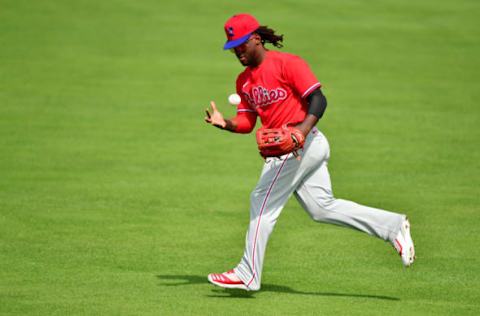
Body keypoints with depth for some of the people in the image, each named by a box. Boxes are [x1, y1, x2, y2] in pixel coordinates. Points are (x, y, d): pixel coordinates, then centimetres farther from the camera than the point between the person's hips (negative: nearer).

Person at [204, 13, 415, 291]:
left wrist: (303, 128, -32)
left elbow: (318, 100, -17)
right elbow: (247, 122, 14)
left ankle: (248, 275, -2)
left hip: (304, 143, -9)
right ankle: (393, 226, 14)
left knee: (263, 202, -7)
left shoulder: (287, 63, -11)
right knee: (322, 208, 8)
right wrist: (225, 123, -7)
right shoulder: (244, 80, 15)